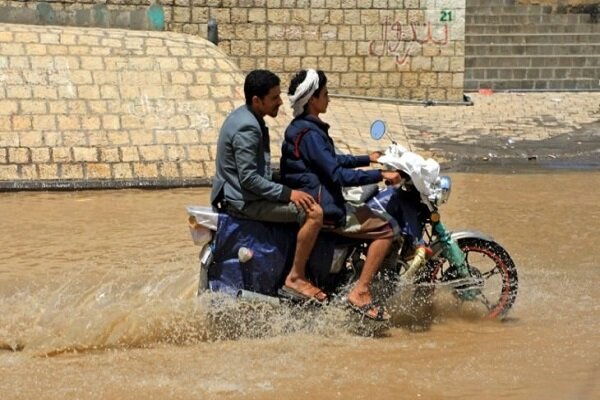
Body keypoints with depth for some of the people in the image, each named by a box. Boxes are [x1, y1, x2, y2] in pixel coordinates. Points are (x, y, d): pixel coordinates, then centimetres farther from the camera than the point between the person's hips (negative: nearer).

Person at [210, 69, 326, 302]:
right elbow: (249, 178, -26)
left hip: (239, 194, 11)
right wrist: (287, 193, -23)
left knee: (306, 201, 28)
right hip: (244, 201, -11)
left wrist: (287, 190, 19)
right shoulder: (246, 128, -22)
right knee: (313, 212, -21)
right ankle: (295, 278, -15)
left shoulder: (247, 117, 11)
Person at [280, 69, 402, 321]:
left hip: (316, 202, 11)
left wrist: (367, 159, 26)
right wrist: (380, 175, -21)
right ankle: (360, 293, -14)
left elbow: (331, 160, 26)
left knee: (369, 213, 27)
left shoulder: (301, 127, 13)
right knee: (387, 228, -12)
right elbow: (337, 174, -25)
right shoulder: (309, 133, -20)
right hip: (321, 210, -11)